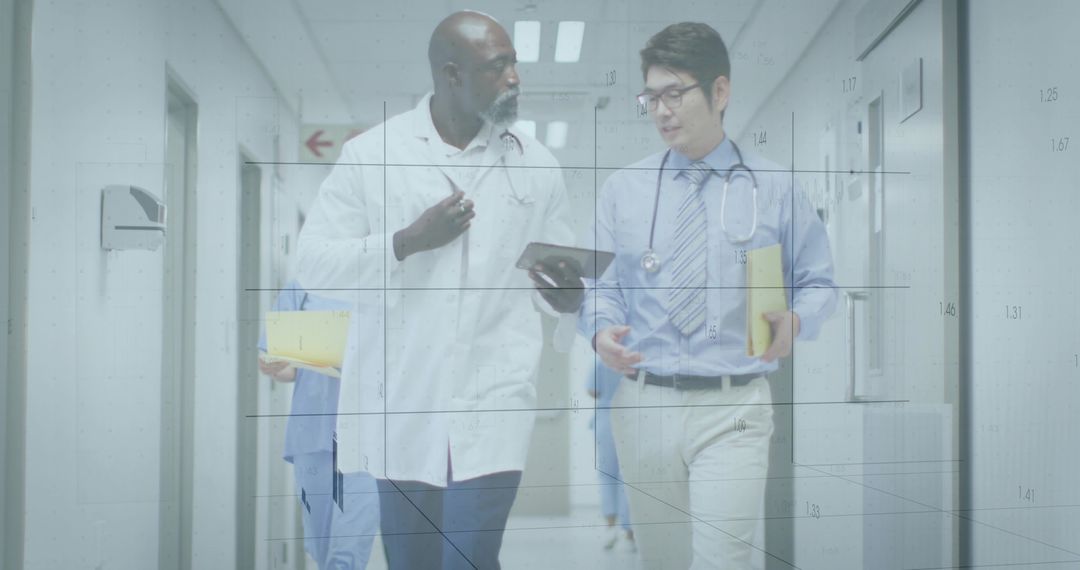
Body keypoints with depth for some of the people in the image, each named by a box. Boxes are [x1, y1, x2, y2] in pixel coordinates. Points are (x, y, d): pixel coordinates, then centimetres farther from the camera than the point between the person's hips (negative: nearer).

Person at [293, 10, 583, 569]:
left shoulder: (537, 163, 4)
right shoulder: (370, 153, -2)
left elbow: (558, 276, 10)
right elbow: (313, 263, -3)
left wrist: (570, 298, -13)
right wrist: (407, 241, -16)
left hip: (493, 403, 0)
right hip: (401, 404, 0)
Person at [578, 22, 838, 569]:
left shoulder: (774, 188, 4)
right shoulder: (622, 189, 8)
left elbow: (818, 282, 9)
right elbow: (602, 286, 9)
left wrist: (794, 320, -13)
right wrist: (603, 332, -12)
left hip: (733, 408, -2)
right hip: (644, 402, 2)